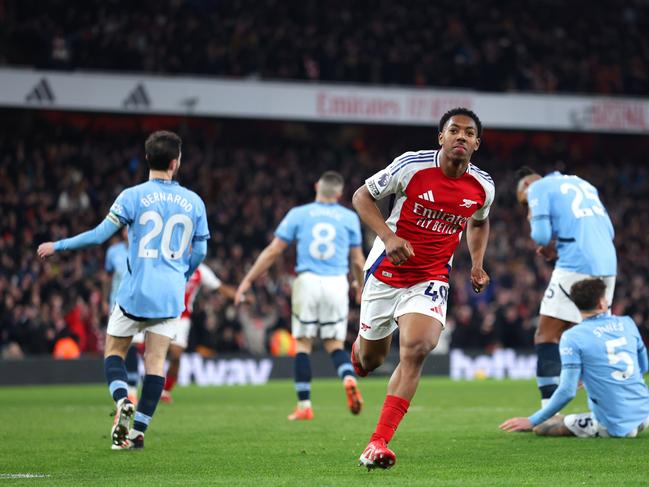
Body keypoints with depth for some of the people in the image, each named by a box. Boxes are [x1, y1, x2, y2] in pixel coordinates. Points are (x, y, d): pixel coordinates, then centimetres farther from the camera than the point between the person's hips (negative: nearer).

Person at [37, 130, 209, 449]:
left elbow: (100, 235, -6)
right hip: (171, 294, 2)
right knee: (155, 360, 4)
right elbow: (200, 252, 9)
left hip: (136, 291, -2)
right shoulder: (194, 202, 4)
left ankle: (122, 401, -14)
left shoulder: (133, 196, -6)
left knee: (113, 350, 13)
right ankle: (138, 430, 1)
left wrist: (57, 246, 6)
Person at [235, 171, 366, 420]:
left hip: (308, 281, -1)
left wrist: (248, 280, 10)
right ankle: (349, 378, -20)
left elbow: (273, 251, 4)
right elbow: (357, 261, 12)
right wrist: (361, 289, 29)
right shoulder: (349, 218, 8)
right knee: (334, 343, 10)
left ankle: (304, 406, 2)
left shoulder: (299, 214, 5)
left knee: (303, 344, 6)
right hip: (337, 284, 1)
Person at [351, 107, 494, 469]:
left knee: (416, 348, -25)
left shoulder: (483, 187, -3)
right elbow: (362, 197, -6)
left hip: (431, 280, 1)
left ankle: (378, 443, -25)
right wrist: (388, 236, -20)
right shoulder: (412, 166, -14)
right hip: (386, 272, 0)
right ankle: (358, 349, 55)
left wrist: (477, 264, 10)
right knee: (370, 360, 12)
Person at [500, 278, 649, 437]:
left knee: (541, 428, 3)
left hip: (615, 426, -5)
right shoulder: (627, 323, 6)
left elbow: (567, 392, -15)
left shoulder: (572, 337, -10)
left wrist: (532, 421, -6)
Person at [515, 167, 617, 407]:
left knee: (546, 336, -4)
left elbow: (541, 236, -7)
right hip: (608, 265, 7)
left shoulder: (538, 188, 6)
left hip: (575, 266, -7)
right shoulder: (582, 184, 26)